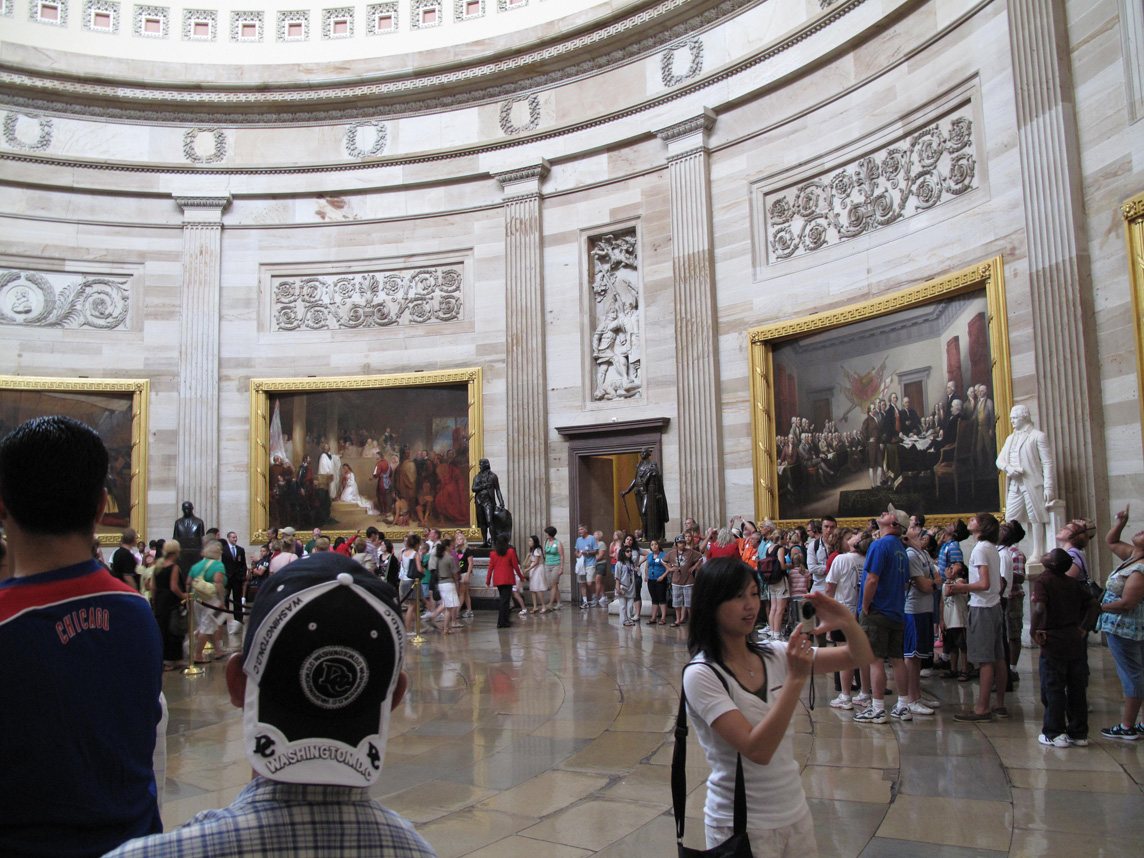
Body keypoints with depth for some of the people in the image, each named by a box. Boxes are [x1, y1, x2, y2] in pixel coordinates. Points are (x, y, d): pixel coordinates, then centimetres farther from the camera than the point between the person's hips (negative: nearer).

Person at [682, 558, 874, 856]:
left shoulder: (773, 656, -1)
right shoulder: (700, 675, -19)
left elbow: (860, 658, 0)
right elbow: (758, 750, -28)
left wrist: (848, 624, -20)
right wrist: (796, 678, -30)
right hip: (742, 827, -5)